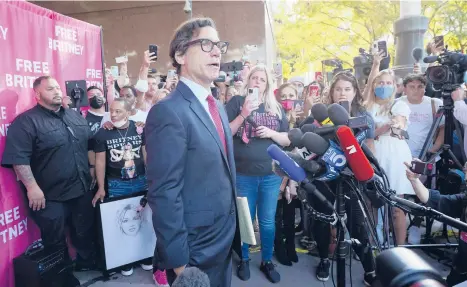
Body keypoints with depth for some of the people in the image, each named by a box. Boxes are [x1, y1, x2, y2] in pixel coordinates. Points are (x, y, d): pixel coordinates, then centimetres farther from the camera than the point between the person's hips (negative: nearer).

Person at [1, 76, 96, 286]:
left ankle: (86, 262, 42)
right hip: (50, 196, -5)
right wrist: (32, 187, -21)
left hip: (82, 189, 6)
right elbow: (18, 157, -18)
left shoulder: (75, 116, 9)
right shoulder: (26, 121, -11)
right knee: (55, 241, 10)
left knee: (85, 231, 20)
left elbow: (89, 145, 19)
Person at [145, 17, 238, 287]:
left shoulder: (218, 107, 7)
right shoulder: (168, 112, -21)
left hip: (224, 238, 8)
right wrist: (178, 259, -18)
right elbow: (164, 193, -23)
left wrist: (231, 225, 16)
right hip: (194, 249, -8)